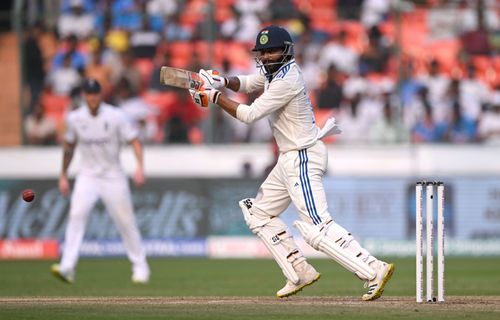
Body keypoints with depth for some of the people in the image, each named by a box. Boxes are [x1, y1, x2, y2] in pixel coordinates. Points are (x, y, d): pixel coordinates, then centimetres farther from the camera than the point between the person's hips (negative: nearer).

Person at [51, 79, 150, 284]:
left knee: (126, 221, 1)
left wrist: (140, 167, -25)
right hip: (88, 176, 2)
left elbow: (134, 141, -10)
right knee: (77, 214, -19)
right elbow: (69, 146, 14)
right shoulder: (74, 118, -1)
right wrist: (63, 176, 16)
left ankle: (140, 267, 18)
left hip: (113, 177, -2)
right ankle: (67, 267, -27)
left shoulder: (115, 116, -11)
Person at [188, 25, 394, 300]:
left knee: (317, 227, -19)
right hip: (290, 160, 11)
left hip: (303, 159, -11)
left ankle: (374, 270, -23)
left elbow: (249, 114, -20)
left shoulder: (286, 81, -20)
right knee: (259, 214, 17)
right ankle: (300, 273, 16)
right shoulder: (275, 72, 10)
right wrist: (223, 81, 1)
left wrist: (214, 97, -11)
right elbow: (246, 83, 23)